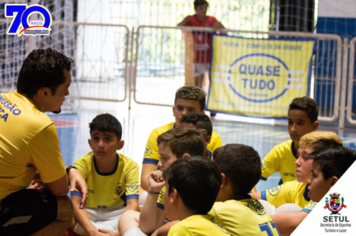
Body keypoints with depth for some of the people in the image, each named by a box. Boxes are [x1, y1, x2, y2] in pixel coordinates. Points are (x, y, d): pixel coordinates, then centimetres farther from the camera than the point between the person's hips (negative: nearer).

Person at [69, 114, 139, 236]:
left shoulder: (129, 166, -15)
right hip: (89, 214, -1)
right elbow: (75, 204, -27)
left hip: (116, 214, 2)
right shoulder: (82, 164, -17)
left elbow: (132, 205, -26)